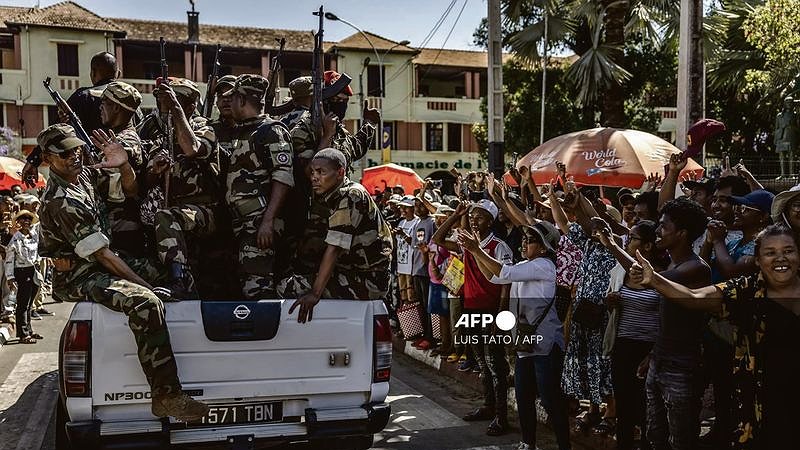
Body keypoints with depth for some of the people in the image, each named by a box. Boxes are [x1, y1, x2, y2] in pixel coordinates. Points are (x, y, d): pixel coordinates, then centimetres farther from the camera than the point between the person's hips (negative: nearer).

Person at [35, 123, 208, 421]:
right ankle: (167, 397, -33)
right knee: (146, 303, -35)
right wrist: (144, 285, -19)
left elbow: (129, 188, 15)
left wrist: (123, 166, -9)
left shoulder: (83, 174, 4)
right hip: (79, 277, -10)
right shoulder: (62, 202, -23)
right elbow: (101, 254, -22)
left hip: (99, 261, 10)